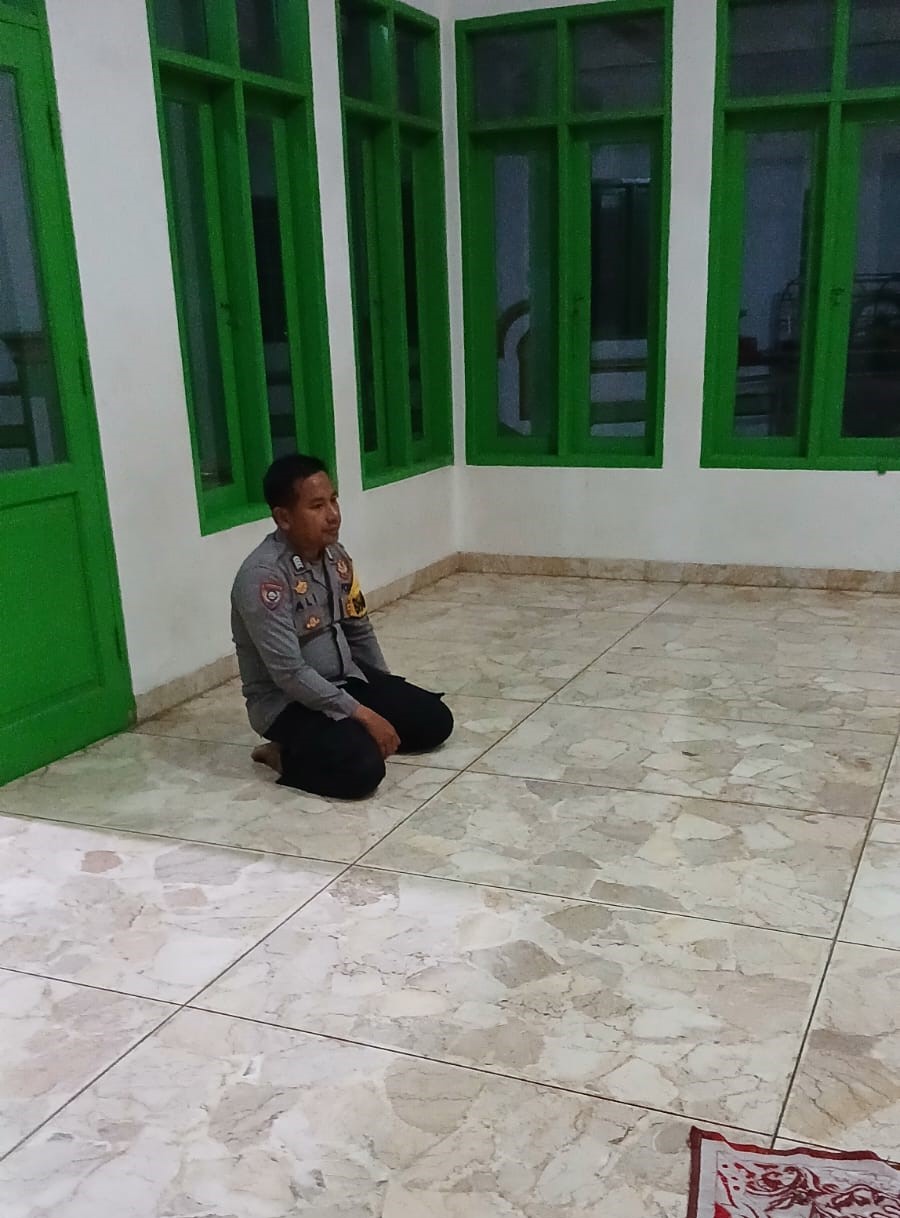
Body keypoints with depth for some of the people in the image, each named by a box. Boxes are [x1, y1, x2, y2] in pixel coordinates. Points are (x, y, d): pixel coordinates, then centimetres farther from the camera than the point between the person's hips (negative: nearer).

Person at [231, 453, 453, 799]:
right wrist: (363, 715, -26)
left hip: (346, 680, 8)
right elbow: (289, 673, -28)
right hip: (287, 701, -8)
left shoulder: (335, 555, 0)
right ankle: (289, 754, -3)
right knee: (362, 767, -29)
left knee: (434, 719, -2)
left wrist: (389, 694, 10)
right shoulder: (262, 575, -25)